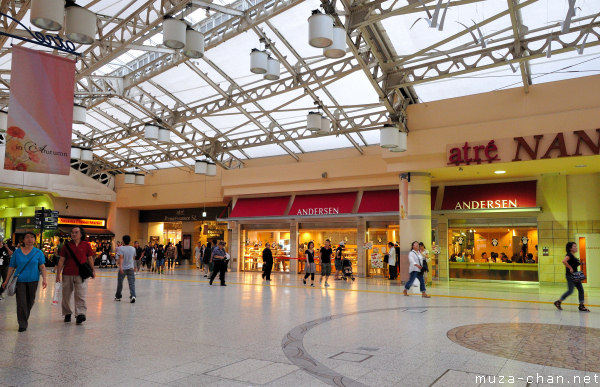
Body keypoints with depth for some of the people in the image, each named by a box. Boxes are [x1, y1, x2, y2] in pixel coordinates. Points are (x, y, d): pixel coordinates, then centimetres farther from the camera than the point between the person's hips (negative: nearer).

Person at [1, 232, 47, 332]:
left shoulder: (38, 252, 3)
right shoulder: (17, 252, 4)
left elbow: (42, 266, 0)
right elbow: (12, 267, 9)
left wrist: (44, 279, -10)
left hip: (33, 280, 1)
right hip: (20, 280, -1)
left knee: (30, 301, 10)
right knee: (21, 302, -6)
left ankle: (25, 319, 34)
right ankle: (22, 325, 1)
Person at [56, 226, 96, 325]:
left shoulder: (86, 245, 3)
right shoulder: (67, 246, 6)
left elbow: (90, 258, 11)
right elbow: (61, 260, 6)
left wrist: (93, 270, 10)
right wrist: (58, 273, 2)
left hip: (81, 275, -2)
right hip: (67, 274, 2)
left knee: (80, 295, -9)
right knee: (66, 295, 11)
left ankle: (80, 314, -12)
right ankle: (67, 313, 26)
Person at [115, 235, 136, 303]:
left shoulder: (121, 248, -8)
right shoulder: (133, 248, 6)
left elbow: (121, 258, -20)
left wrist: (120, 267, -27)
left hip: (123, 268, -2)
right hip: (131, 268, 2)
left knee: (120, 283, 14)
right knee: (132, 283, -2)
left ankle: (118, 297, 27)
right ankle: (132, 296, -18)